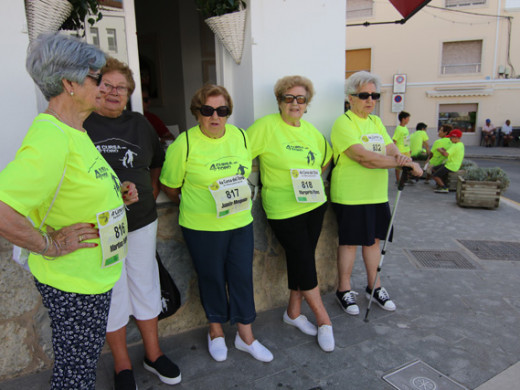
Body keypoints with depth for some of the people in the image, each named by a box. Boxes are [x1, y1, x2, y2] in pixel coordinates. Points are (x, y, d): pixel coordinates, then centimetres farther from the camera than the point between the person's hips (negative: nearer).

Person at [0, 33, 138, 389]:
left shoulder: (74, 132, 7)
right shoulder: (50, 137, -25)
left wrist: (116, 194, 5)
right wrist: (51, 245, -23)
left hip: (93, 275, 9)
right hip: (74, 283, -9)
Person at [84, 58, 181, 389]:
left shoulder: (139, 123, 8)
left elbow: (157, 160, 22)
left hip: (141, 222, 4)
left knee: (146, 287, 14)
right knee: (112, 293, 7)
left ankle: (154, 355, 33)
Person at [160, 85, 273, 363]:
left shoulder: (240, 137, 3)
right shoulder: (184, 143, -12)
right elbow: (170, 187, -1)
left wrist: (238, 198, 9)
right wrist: (192, 203, 8)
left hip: (240, 222, 4)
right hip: (202, 227, -4)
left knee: (243, 276, 10)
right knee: (212, 278, 11)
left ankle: (245, 335, 29)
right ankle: (215, 329, 37)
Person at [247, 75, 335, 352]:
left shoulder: (310, 130, 9)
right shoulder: (267, 126, -11)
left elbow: (326, 158, 24)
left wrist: (313, 178, 12)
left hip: (315, 204, 6)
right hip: (284, 209, -6)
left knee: (301, 260, 14)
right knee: (304, 263, 1)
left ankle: (294, 312, 33)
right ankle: (324, 320, 18)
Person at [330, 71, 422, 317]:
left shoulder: (376, 122, 14)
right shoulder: (343, 123, -12)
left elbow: (391, 149, 8)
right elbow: (364, 158, -23)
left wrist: (402, 157, -17)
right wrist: (405, 163, -18)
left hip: (377, 194, 7)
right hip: (350, 195, -7)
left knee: (373, 239, 15)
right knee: (350, 241, 4)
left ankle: (373, 286, 32)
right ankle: (344, 289, 21)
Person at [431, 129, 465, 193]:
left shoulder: (455, 146, -22)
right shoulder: (461, 144, 10)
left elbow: (446, 154, -31)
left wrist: (440, 150, -13)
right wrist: (445, 150, 5)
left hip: (451, 167, -10)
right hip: (455, 166, 10)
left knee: (435, 175, -9)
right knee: (434, 169, 18)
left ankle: (444, 188, -9)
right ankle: (440, 185, 18)